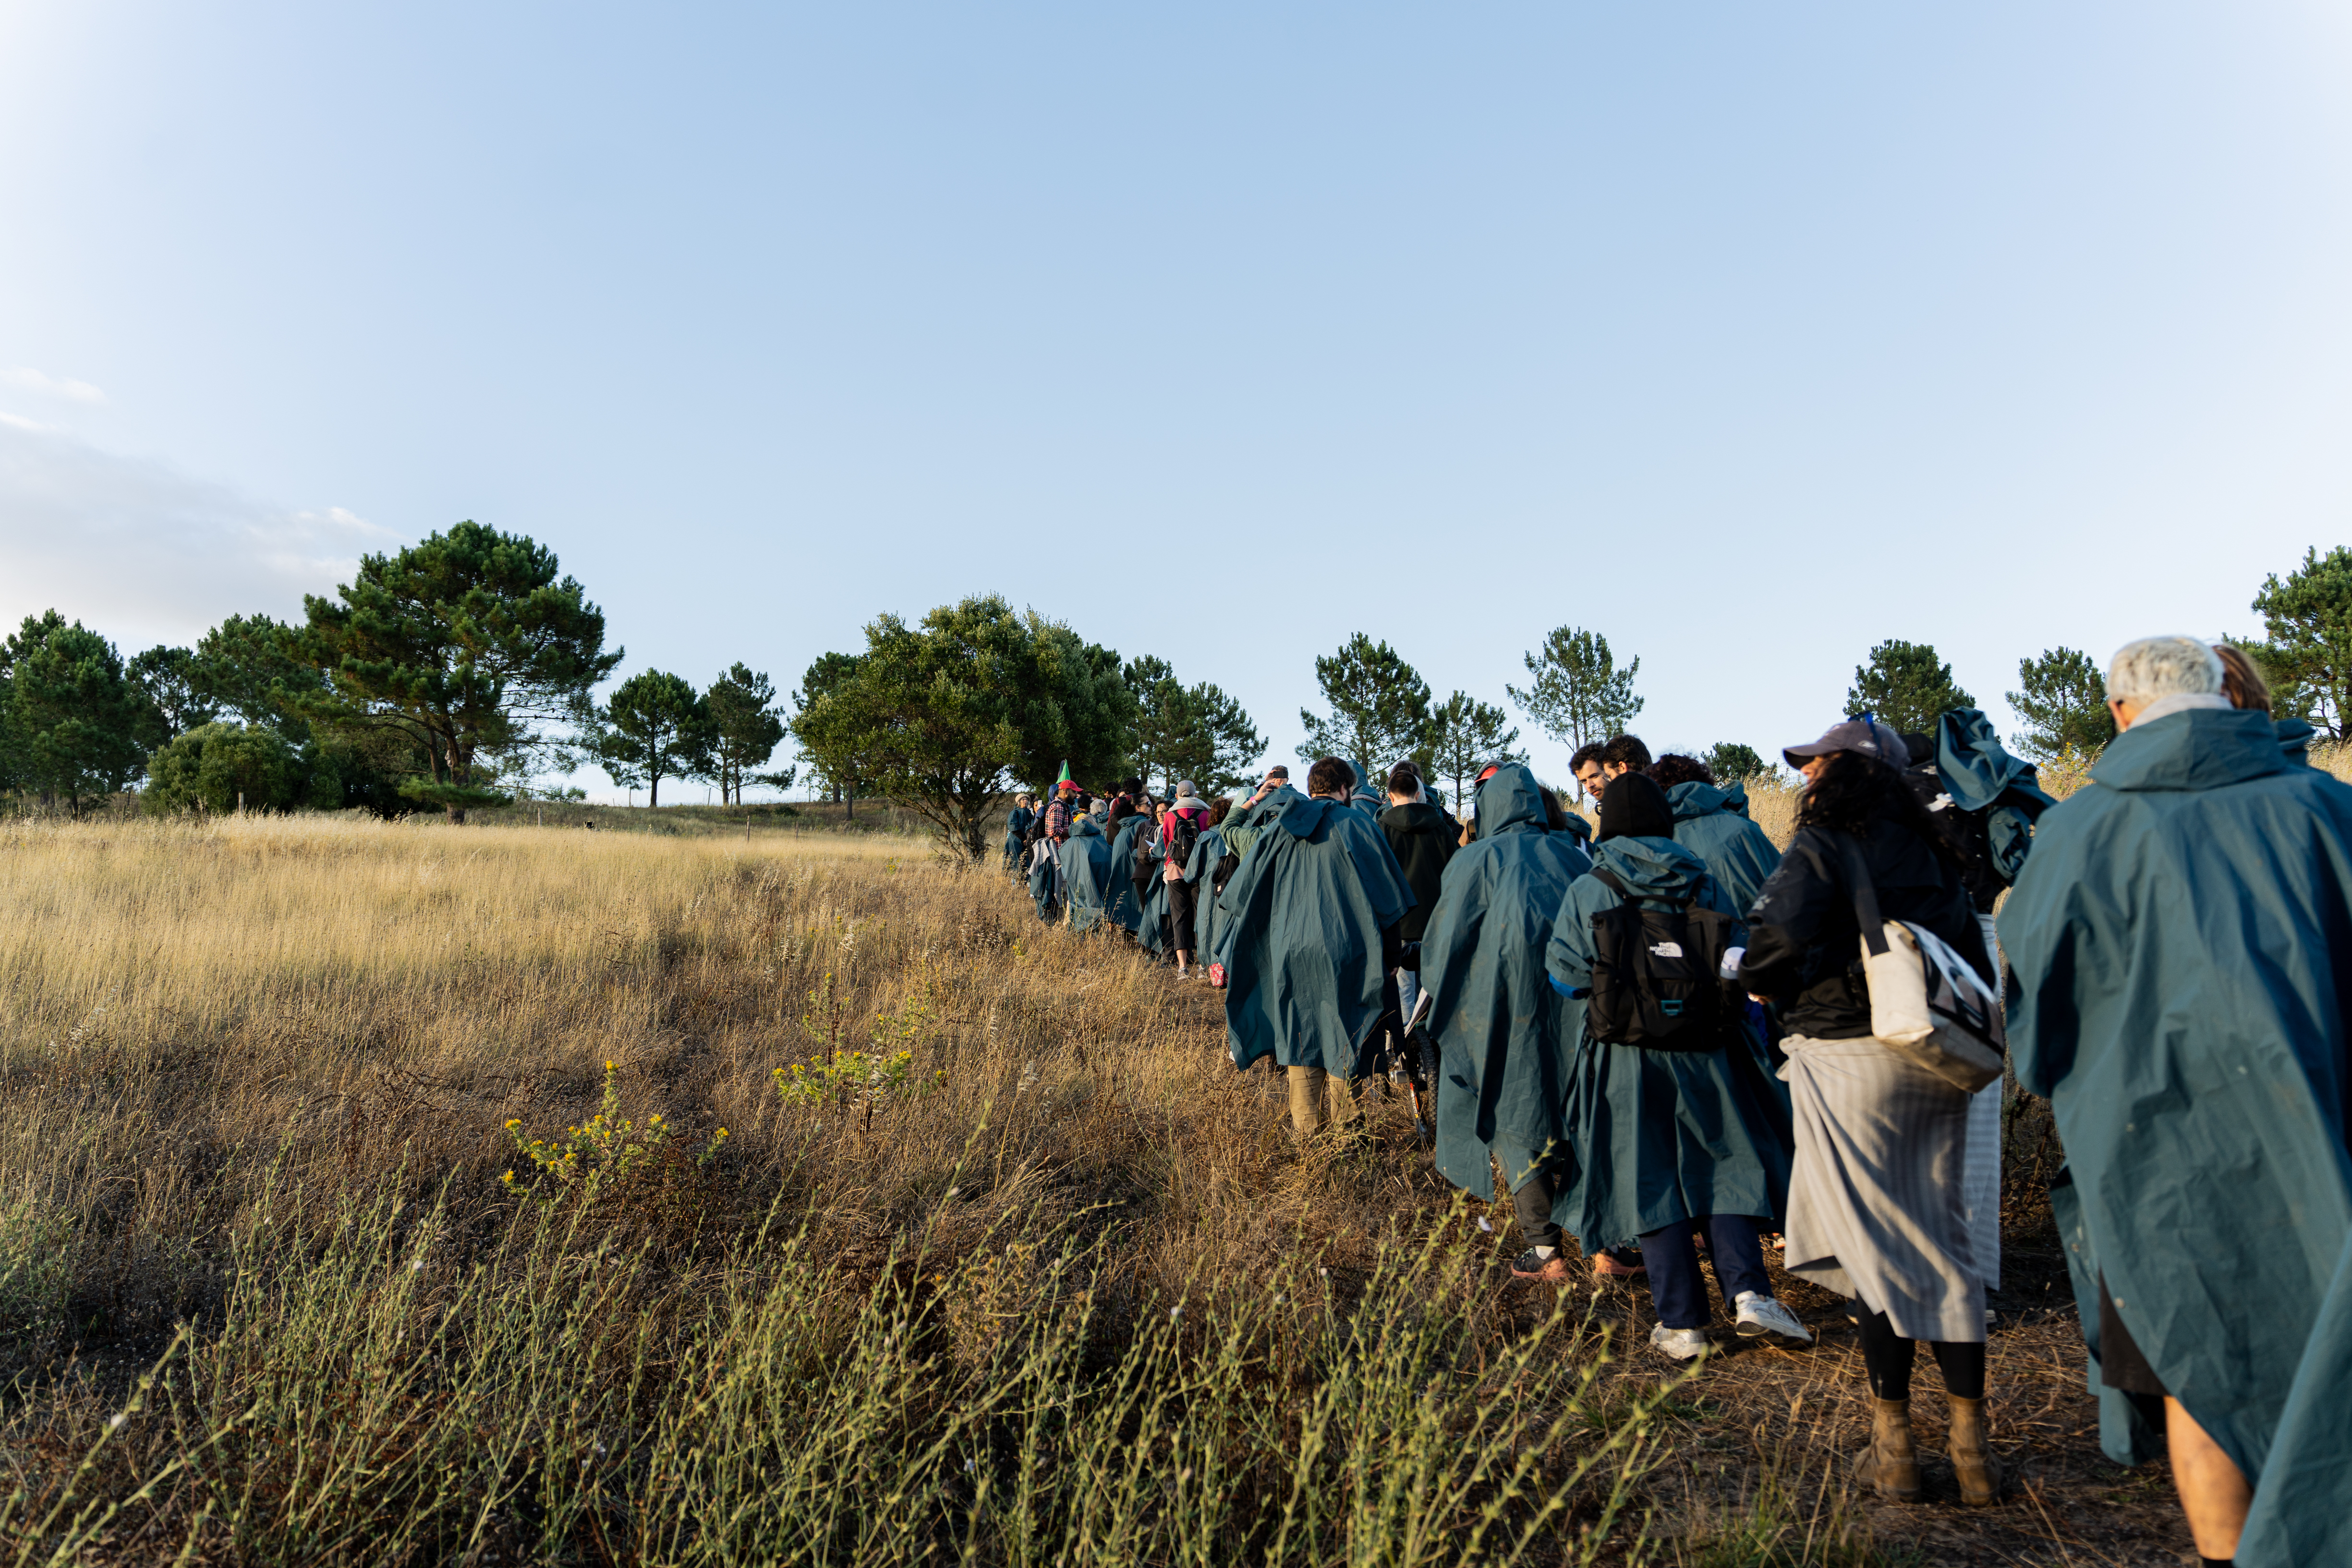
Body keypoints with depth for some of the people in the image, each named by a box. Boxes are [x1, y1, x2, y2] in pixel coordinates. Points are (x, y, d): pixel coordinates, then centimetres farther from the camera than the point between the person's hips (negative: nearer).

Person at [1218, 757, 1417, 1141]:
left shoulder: (1281, 827, 6)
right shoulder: (1356, 825, -4)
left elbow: (1246, 885, 13)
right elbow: (1387, 891, -3)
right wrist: (1396, 949, 5)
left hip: (1289, 949, 3)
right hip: (1342, 951, -3)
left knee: (1300, 1036, 11)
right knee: (1341, 1036, 5)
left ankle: (1304, 1128, 16)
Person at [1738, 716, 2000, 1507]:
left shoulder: (1821, 849, -9)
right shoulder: (1930, 855, 11)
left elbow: (1776, 946, -22)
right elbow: (1975, 961, 12)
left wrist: (1768, 987, -2)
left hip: (1850, 1059, -6)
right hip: (1936, 1063, 6)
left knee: (1874, 1244, 4)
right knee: (1946, 1241, 12)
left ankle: (1894, 1446, 13)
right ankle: (1971, 1443, 20)